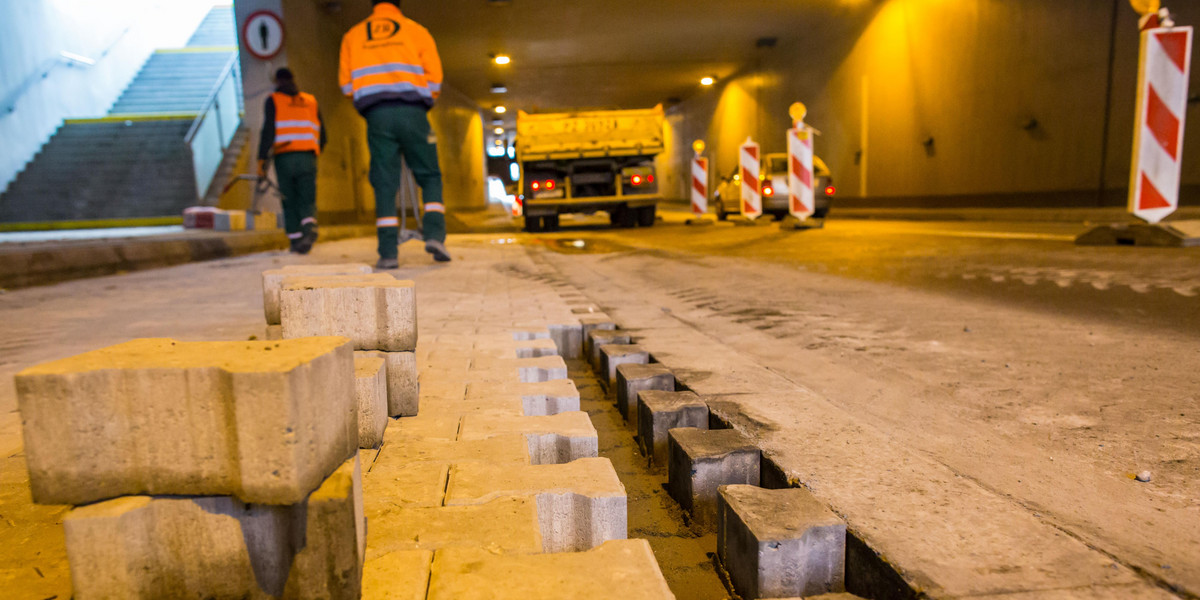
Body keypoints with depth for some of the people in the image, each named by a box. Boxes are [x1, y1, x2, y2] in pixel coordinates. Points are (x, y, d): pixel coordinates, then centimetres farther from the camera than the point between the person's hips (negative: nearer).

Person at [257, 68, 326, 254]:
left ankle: (296, 240, 4)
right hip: (308, 158, 2)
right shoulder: (311, 101, 18)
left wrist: (261, 159, -6)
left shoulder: (273, 100, 8)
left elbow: (268, 131, -5)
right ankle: (309, 228, -28)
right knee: (307, 200, -1)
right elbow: (322, 133, 15)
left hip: (284, 157, -1)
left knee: (290, 202, 6)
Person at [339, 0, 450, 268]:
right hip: (413, 112, -1)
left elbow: (346, 82, 13)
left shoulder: (353, 35, 17)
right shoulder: (416, 30, 12)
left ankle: (388, 252, -3)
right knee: (430, 177, 8)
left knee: (384, 184, 1)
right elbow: (435, 77, 5)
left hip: (376, 115, 2)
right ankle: (435, 235, -9)